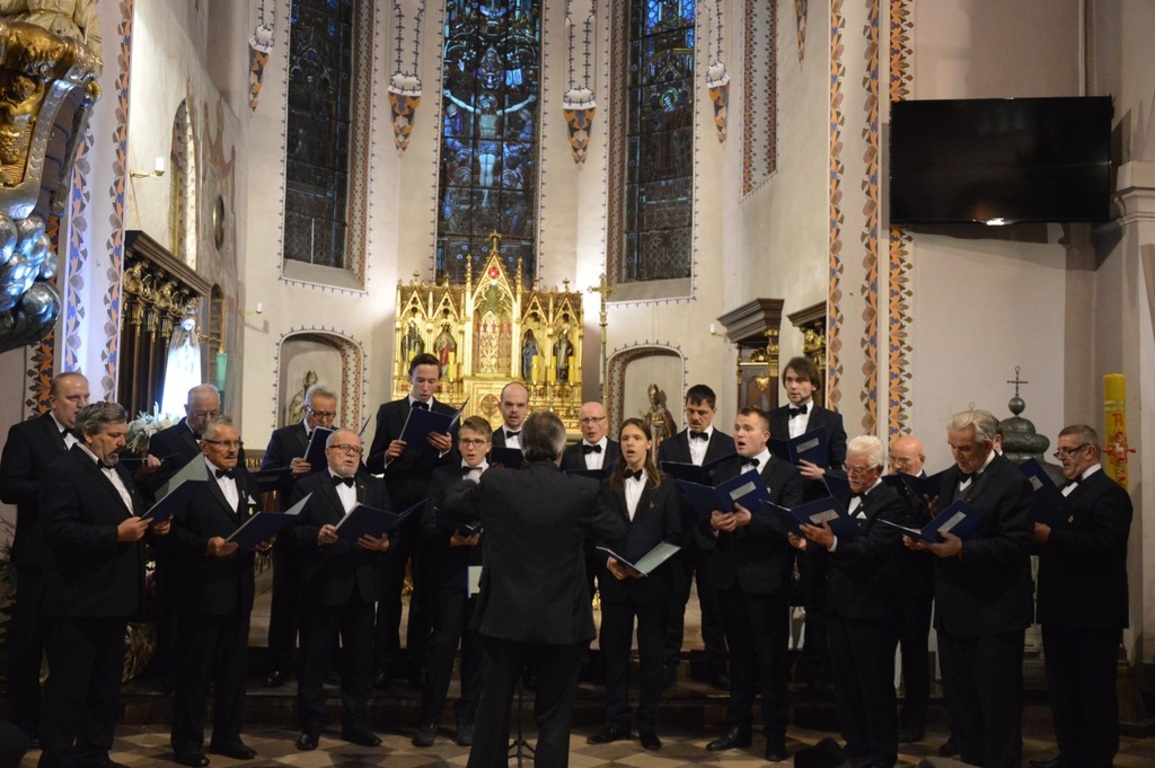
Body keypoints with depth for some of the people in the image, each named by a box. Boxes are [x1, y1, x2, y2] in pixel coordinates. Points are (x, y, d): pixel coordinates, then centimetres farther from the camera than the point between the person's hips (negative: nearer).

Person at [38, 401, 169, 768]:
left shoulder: (117, 470, 16)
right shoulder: (63, 471, -13)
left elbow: (131, 517, 22)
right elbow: (58, 531, -23)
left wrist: (152, 526, 0)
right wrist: (115, 535, -27)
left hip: (113, 599, 9)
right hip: (77, 601, -9)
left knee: (106, 684, 16)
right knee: (68, 687, 0)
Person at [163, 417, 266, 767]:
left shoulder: (247, 481, 14)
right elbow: (172, 531, -14)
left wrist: (264, 539, -6)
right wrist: (205, 546, -27)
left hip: (239, 590, 7)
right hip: (202, 589, -6)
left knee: (235, 668, 13)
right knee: (195, 669, 3)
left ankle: (227, 736, 26)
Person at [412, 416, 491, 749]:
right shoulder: (441, 476, 7)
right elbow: (428, 526, 0)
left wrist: (483, 535, -17)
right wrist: (452, 539, -17)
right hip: (450, 572, -1)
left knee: (477, 647, 8)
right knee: (442, 645, -1)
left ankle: (466, 717, 20)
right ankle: (429, 719, 9)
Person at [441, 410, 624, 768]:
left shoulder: (494, 483, -9)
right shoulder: (584, 490, -13)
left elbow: (451, 504, 9)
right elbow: (617, 532, 3)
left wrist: (473, 483, 29)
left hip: (505, 616, 1)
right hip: (561, 620, -1)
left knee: (493, 709, 18)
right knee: (554, 718, 10)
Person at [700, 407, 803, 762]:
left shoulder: (786, 474, -3)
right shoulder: (723, 471, 11)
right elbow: (706, 515, 5)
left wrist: (750, 520, -26)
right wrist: (713, 522, -17)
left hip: (766, 576, -4)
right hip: (729, 574, 5)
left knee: (771, 659, 3)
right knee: (739, 655, 16)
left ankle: (776, 736, 14)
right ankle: (738, 727, 26)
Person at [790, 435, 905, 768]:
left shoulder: (891, 502, -10)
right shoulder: (841, 496, 12)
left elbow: (873, 548, -23)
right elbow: (827, 540, 10)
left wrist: (832, 542, -36)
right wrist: (807, 543, -11)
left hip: (871, 607, -7)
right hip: (839, 603, 7)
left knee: (875, 686, 3)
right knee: (845, 684, 13)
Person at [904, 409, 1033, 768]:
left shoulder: (1012, 483, -12)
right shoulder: (950, 478, 11)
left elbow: (1016, 545, -19)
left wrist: (963, 549, -28)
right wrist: (923, 539, -4)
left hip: (994, 612, -7)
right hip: (953, 607, 8)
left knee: (997, 698, 4)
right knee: (958, 697, 15)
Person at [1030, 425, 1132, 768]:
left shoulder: (1109, 493, -12)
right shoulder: (1066, 492, 17)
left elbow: (1107, 545, -27)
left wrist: (1051, 536, -31)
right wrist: (1037, 534, -6)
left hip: (1093, 614, -9)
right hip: (1060, 611, 9)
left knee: (1095, 692, 1)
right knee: (1063, 690, 16)